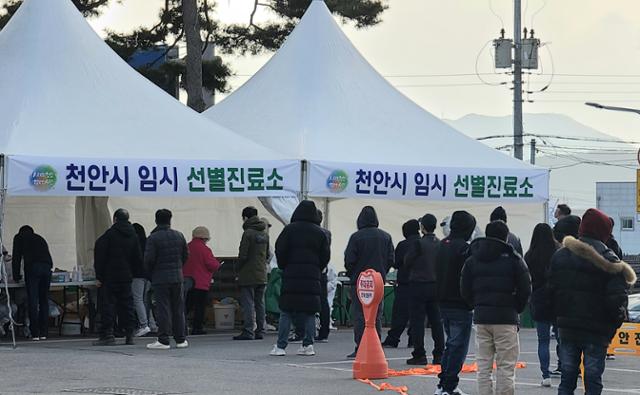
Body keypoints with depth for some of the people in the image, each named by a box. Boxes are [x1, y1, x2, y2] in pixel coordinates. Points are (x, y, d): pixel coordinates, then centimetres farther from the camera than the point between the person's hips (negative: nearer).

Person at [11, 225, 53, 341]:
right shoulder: (40, 238, 33)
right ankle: (44, 333, 8)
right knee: (44, 300, 9)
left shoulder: (19, 237, 21)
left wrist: (16, 276, 22)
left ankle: (35, 333, -8)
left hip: (32, 267, -4)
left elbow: (16, 257, 17)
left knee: (33, 301, -4)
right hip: (47, 266, 4)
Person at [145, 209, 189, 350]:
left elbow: (148, 259, -13)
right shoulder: (179, 236, 5)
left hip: (160, 278, -4)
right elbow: (186, 255, 10)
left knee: (163, 309, -3)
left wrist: (151, 271, 6)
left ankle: (163, 340, -6)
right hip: (177, 277, 4)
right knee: (178, 309, 10)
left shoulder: (153, 238, -11)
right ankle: (181, 339, 13)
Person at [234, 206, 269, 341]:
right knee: (260, 303, 11)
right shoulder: (265, 234, 9)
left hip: (248, 276, -7)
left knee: (248, 304, -4)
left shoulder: (248, 233, -14)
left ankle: (248, 331, -7)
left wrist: (237, 269, 0)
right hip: (262, 276, 7)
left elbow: (243, 255, -15)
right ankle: (260, 331, 12)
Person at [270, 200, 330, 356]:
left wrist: (284, 268, 11)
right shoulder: (320, 233, 5)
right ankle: (308, 345, 4)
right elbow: (325, 256, 7)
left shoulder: (290, 229, -2)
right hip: (312, 278, 2)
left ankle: (280, 346, -3)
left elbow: (280, 251, -3)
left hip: (291, 275, -2)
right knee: (309, 313, 7)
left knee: (286, 312, 0)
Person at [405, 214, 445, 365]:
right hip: (435, 285, 5)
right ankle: (439, 354, 10)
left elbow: (407, 262, -7)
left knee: (417, 321, -1)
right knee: (436, 321, 9)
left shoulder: (418, 243, -14)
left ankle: (419, 355, -2)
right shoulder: (440, 244, 2)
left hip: (418, 285, -5)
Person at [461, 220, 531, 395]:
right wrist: (517, 309, 9)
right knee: (506, 367, -1)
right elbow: (525, 289, -6)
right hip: (506, 318, -4)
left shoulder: (472, 260, 7)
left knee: (483, 366, 8)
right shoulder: (512, 259, -5)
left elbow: (465, 290, 6)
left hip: (481, 317, 4)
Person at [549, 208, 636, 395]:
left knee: (567, 379, 11)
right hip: (596, 330, -4)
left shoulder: (560, 255, 5)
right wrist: (615, 323, 0)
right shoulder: (608, 260, -11)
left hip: (567, 327, 4)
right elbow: (617, 297, -15)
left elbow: (552, 290, 7)